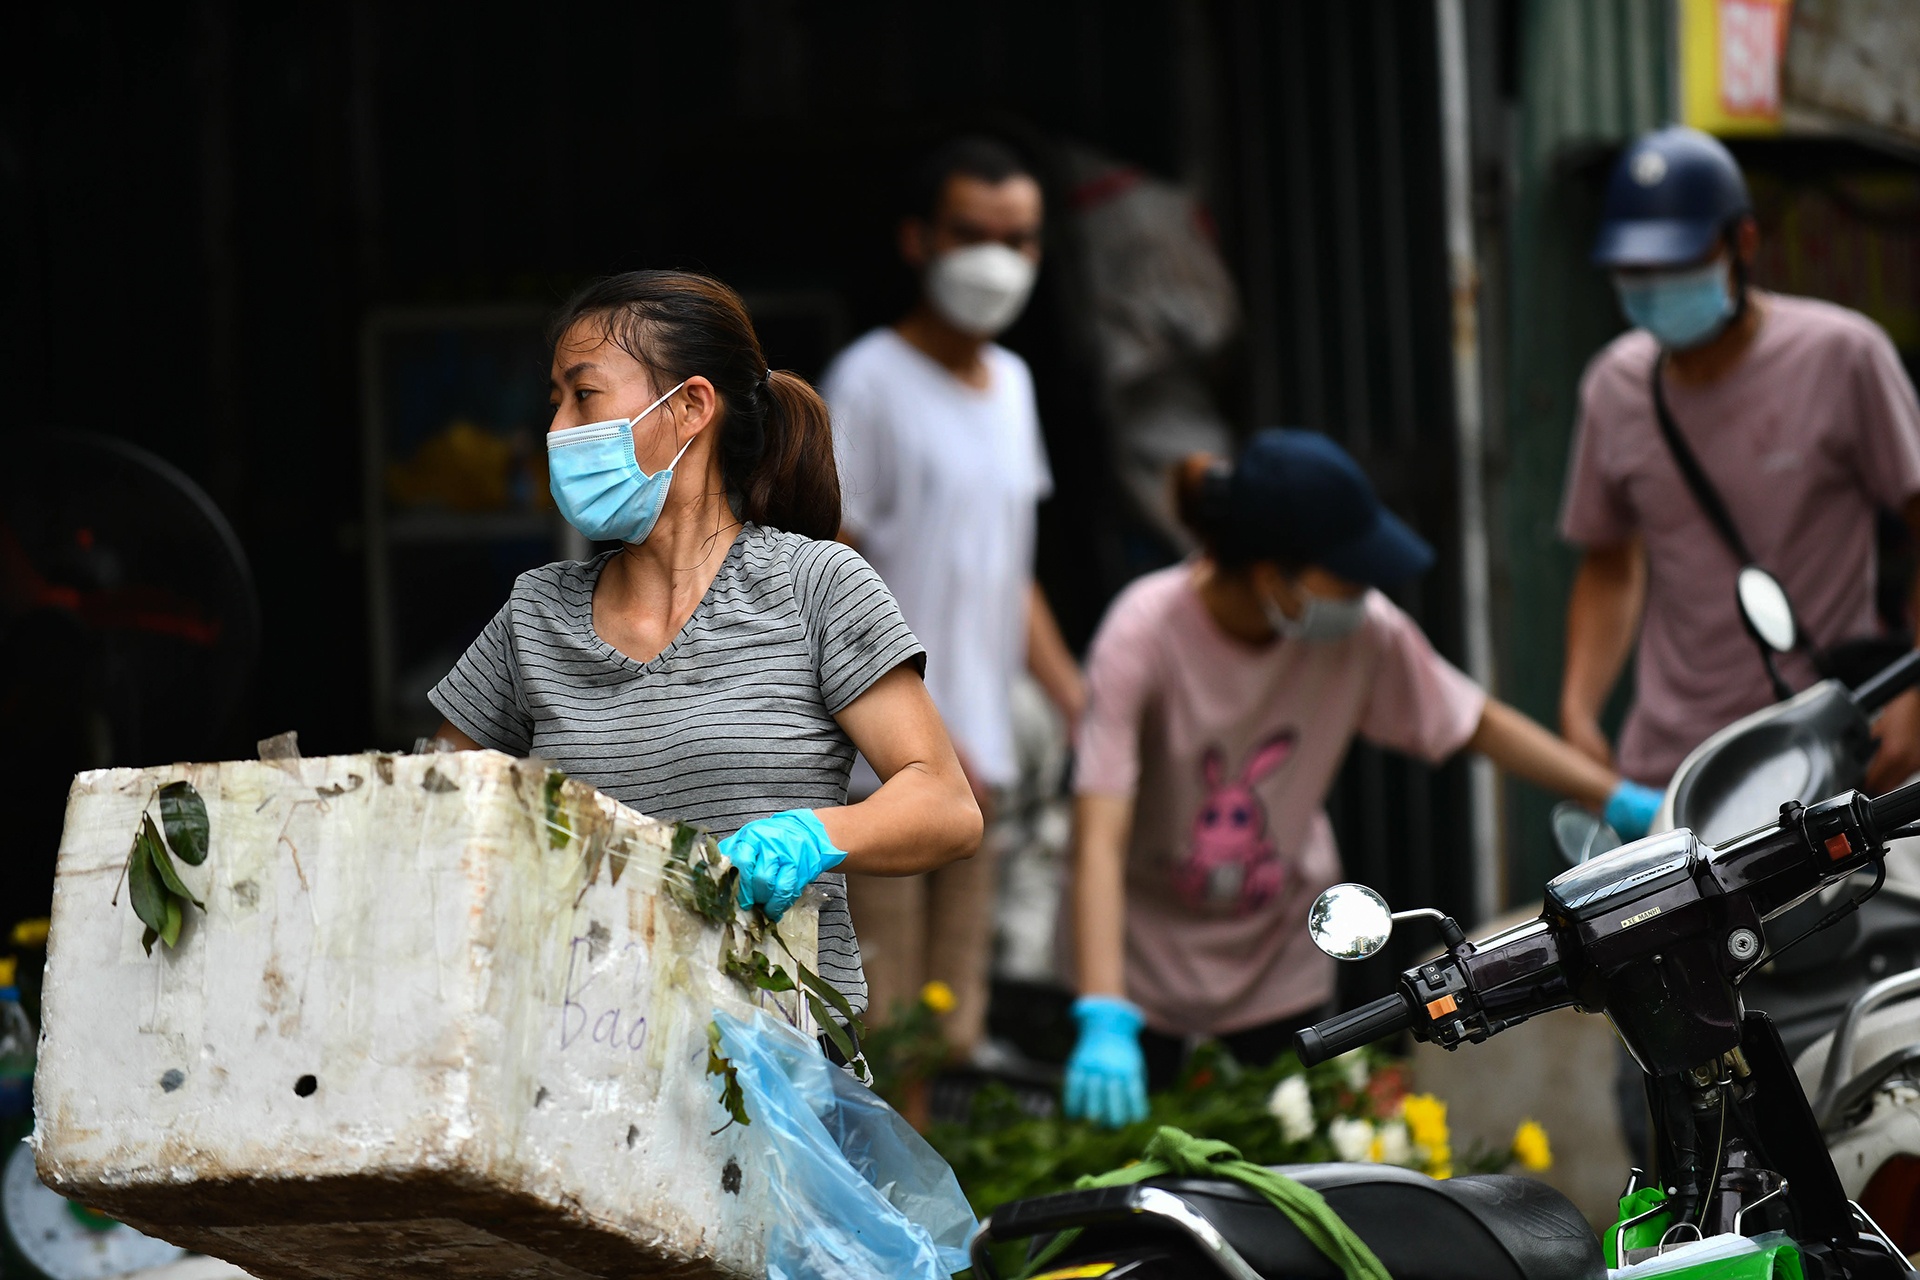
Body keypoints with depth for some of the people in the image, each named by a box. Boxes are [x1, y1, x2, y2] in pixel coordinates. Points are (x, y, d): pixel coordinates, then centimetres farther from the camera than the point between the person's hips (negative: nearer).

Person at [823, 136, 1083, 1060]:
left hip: (973, 759, 8)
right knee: (878, 1028, -11)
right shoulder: (870, 381, -7)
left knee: (957, 1031, 7)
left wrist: (1081, 705, 15)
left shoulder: (1010, 383, 17)